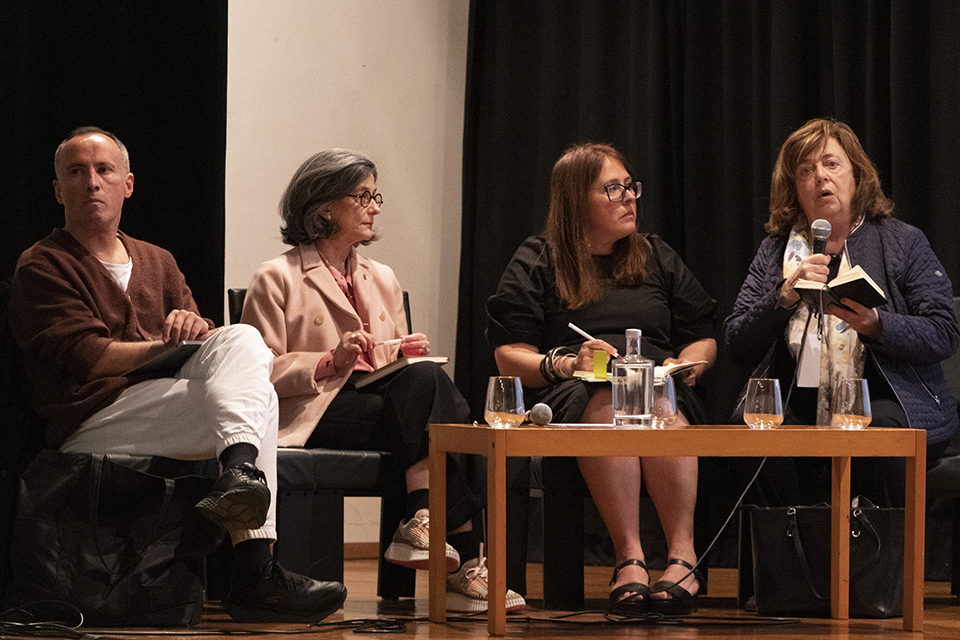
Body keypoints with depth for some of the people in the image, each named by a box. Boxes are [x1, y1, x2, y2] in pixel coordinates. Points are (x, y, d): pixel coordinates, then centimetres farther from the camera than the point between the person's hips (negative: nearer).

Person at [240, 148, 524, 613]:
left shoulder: (382, 280, 24)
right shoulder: (277, 279, 4)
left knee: (424, 376, -30)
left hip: (386, 399, 6)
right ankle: (463, 555, -37)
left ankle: (422, 522, -37)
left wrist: (408, 353, 0)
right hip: (314, 416, -6)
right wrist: (331, 362, -17)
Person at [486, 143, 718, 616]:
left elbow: (703, 338, 26)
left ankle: (682, 554, -47)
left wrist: (685, 365, 2)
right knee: (608, 408, -39)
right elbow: (508, 358, 6)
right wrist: (566, 364, -13)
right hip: (567, 397, -2)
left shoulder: (657, 258, 26)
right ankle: (629, 557, -47)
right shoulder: (535, 264, 14)